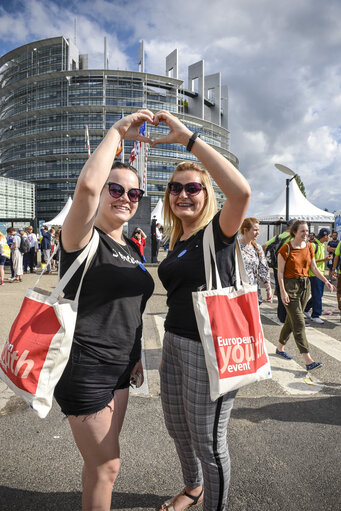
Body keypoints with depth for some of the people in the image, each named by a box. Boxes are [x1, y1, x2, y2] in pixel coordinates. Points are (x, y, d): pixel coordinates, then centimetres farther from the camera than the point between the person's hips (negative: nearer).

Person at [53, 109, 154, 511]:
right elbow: (86, 185, -36)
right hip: (84, 368, -8)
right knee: (106, 466, 8)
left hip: (119, 366, 8)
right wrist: (118, 131, -23)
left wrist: (135, 354, 17)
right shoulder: (84, 238, -15)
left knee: (102, 460, 24)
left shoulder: (132, 249, 9)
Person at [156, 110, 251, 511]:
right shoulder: (176, 242, 10)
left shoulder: (218, 232, -12)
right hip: (174, 343, 8)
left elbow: (241, 191, -33)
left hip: (210, 349, -8)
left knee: (208, 441, 10)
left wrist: (188, 138, -30)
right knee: (177, 429, 23)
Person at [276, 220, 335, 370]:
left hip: (305, 285, 6)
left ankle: (280, 348, 33)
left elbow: (314, 268, 13)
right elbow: (280, 272, -11)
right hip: (290, 286, -6)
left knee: (292, 320, 15)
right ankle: (308, 360, -7)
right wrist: (283, 292, -17)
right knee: (299, 324, -8)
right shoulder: (286, 248, -11)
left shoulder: (309, 247, 8)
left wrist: (326, 281, 2)